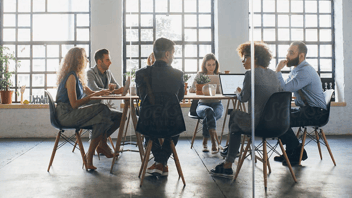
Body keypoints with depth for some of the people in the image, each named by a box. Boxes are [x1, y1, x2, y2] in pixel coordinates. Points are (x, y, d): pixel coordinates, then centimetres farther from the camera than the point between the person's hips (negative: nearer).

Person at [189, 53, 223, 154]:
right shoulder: (200, 75, 8)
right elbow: (191, 90, 3)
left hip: (217, 105, 1)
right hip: (203, 105, -1)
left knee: (208, 117, -35)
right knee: (209, 111, -38)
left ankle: (205, 142, -20)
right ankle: (214, 142, -37)